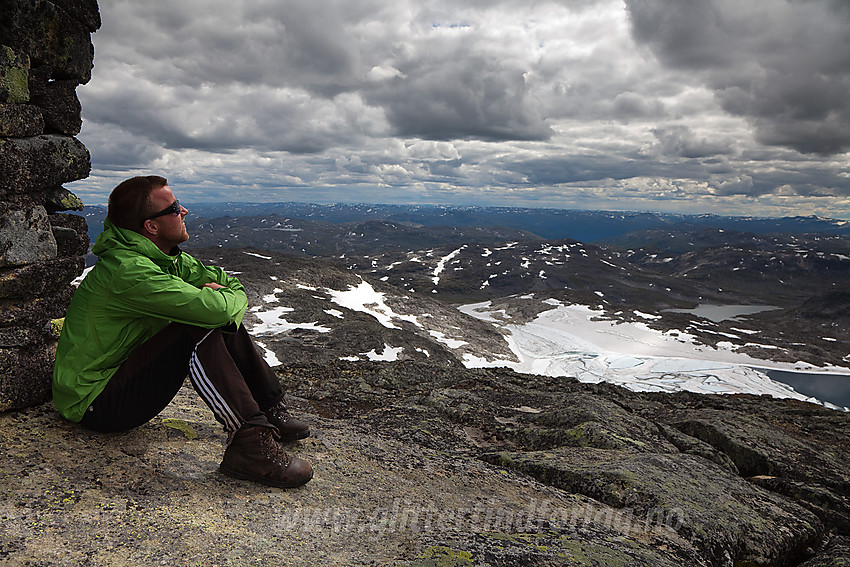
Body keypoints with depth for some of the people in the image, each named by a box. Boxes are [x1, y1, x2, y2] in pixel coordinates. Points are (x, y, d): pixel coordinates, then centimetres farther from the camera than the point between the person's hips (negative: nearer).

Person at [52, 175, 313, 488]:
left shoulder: (166, 257, 2)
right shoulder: (127, 270, -28)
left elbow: (231, 283, 8)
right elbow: (215, 308, -37)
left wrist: (221, 297, -15)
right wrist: (232, 297, -14)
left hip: (126, 372, 9)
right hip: (97, 405, -9)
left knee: (223, 323, 2)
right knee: (198, 330, -28)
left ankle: (271, 412, 4)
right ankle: (249, 444, -31)